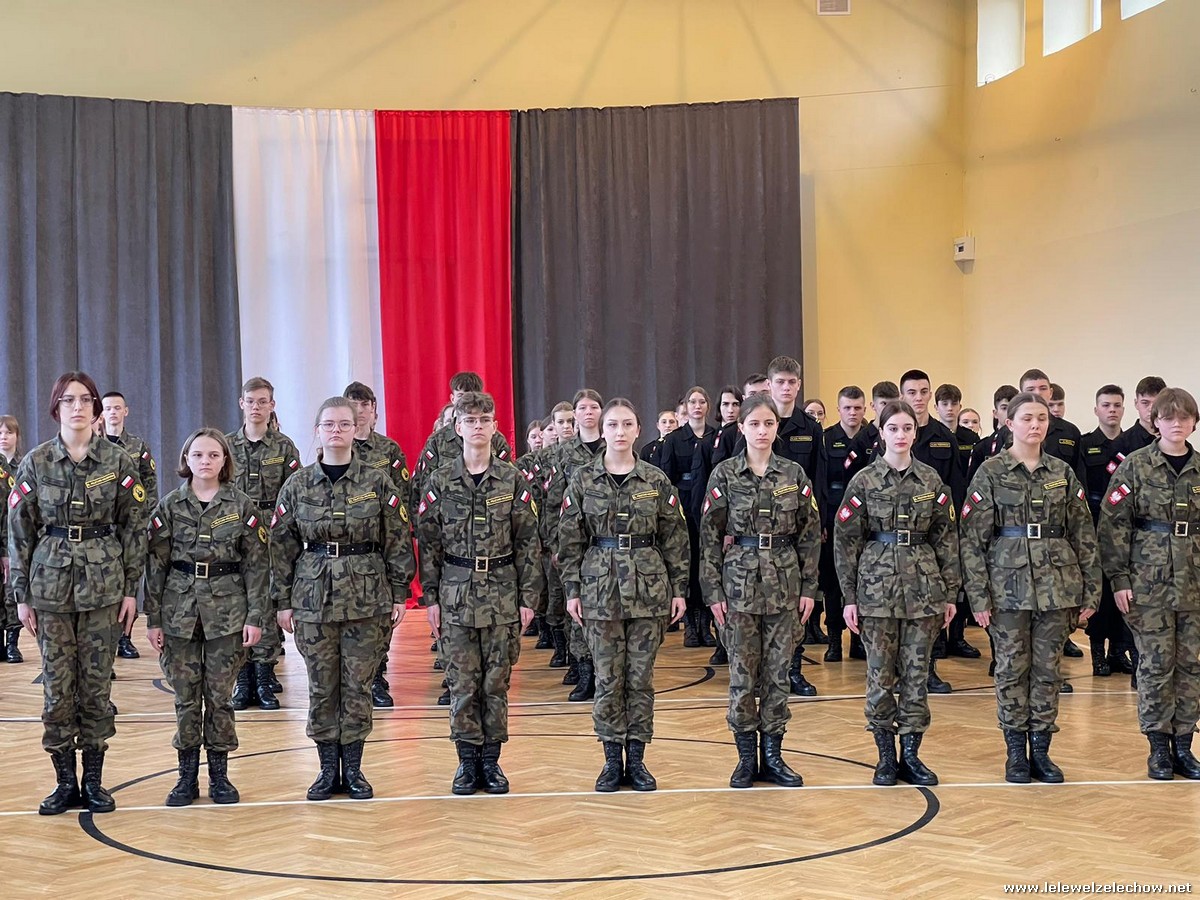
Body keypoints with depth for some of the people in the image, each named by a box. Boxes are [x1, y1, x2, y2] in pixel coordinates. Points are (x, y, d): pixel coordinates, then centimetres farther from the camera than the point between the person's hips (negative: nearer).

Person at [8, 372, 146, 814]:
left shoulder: (118, 461, 1)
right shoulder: (35, 463, 2)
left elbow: (133, 528, 3)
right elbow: (20, 531, 4)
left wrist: (131, 589, -2)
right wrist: (21, 595, 1)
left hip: (104, 585, 0)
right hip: (51, 584, 0)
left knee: (96, 685, 3)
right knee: (58, 686, 2)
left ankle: (94, 781, 13)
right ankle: (65, 781, 13)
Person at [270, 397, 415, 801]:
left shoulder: (378, 483, 0)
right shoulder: (298, 486, 3)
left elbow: (398, 541, 2)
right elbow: (282, 546, 6)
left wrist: (399, 593, -1)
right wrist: (283, 600, 4)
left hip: (367, 597, -1)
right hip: (313, 597, 1)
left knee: (358, 685, 3)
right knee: (321, 687, 5)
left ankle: (353, 768, 15)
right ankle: (328, 770, 15)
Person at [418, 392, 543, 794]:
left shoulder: (513, 481, 2)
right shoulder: (440, 483, 2)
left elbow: (528, 543, 3)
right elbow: (428, 545, 4)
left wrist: (529, 596, -1)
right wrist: (430, 598, 0)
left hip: (502, 595, 0)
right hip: (456, 594, 0)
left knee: (496, 682, 5)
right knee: (462, 683, 3)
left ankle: (491, 760, 15)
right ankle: (467, 760, 13)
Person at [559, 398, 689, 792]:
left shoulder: (656, 480, 2)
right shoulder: (583, 479, 1)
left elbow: (675, 537, 6)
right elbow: (570, 539, 3)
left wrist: (678, 587, 3)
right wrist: (572, 589, 0)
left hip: (648, 588, 1)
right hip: (600, 587, 0)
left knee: (641, 677, 5)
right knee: (608, 678, 3)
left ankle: (636, 759, 14)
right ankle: (612, 759, 13)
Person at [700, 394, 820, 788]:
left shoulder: (794, 474, 4)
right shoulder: (724, 474, -1)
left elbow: (810, 533, 6)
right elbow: (710, 535, -1)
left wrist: (809, 587, 2)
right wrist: (713, 591, -6)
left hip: (784, 582, 2)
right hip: (739, 582, -2)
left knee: (779, 671, 5)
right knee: (743, 672, 2)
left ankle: (772, 755, 14)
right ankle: (746, 756, 12)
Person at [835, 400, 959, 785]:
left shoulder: (932, 482, 5)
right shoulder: (864, 481, 0)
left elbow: (946, 539, 8)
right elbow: (845, 541, 0)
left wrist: (949, 593, 5)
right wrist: (849, 596, -4)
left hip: (923, 588, 2)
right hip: (877, 586, -2)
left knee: (917, 674, 4)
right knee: (880, 675, 2)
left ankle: (911, 756, 14)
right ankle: (886, 756, 13)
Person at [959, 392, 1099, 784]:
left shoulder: (1063, 473, 7)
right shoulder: (991, 472, -2)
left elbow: (1084, 535, 9)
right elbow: (972, 537, -4)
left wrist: (1090, 590, 5)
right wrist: (978, 595, -9)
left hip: (1057, 585, 3)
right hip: (1009, 584, -2)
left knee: (1047, 669, 7)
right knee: (1012, 668, 4)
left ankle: (1041, 750, 16)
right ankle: (1015, 753, 13)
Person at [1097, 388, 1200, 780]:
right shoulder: (1135, 466, -3)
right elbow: (1114, 523, -4)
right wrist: (1119, 579, -9)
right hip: (1149, 582, -3)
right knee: (1155, 664, 0)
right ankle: (1158, 747, 11)